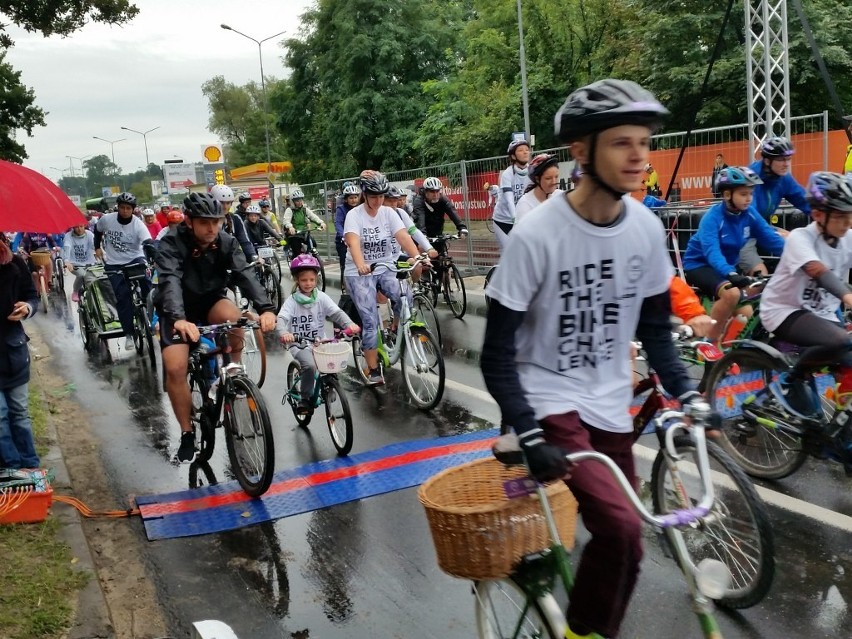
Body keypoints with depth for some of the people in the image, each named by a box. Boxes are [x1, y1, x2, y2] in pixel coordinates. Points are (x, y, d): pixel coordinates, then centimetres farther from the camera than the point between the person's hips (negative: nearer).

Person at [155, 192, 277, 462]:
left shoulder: (226, 242, -14)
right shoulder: (171, 244, -23)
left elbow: (245, 274, -27)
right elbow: (169, 281, -40)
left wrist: (266, 308, -45)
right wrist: (179, 319, -60)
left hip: (211, 302, 2)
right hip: (178, 311, -2)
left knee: (232, 315, -34)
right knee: (175, 368, -21)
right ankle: (187, 433, -2)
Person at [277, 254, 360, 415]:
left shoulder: (321, 298, 1)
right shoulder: (292, 300, -5)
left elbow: (337, 312, -10)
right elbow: (282, 318, -19)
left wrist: (349, 324, -31)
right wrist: (284, 333, -42)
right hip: (299, 344, -3)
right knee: (310, 365, -28)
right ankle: (304, 399, -8)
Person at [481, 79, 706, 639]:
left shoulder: (647, 229, -5)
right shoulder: (537, 235, -22)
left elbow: (654, 327, 8)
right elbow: (498, 356, -18)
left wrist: (687, 394, -4)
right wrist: (529, 437, -25)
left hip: (611, 403, 6)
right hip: (550, 401, -6)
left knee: (618, 530, 11)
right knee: (621, 528, -21)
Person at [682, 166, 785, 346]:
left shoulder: (749, 214, -9)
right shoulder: (713, 217, -24)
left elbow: (772, 239, -12)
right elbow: (712, 251, -39)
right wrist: (730, 274, -55)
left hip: (727, 267, 6)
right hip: (699, 265, -6)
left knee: (746, 318, -3)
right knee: (731, 293, -33)